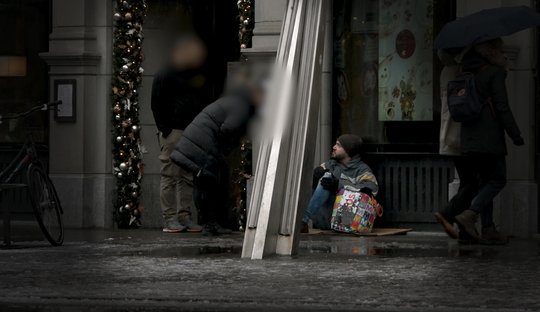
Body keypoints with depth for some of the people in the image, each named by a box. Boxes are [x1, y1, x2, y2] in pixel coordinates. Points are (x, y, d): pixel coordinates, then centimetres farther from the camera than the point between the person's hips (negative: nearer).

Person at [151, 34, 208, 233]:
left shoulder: (196, 77, 20)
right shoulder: (164, 76, -2)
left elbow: (202, 104, 25)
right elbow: (157, 105, -7)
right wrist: (165, 129, -14)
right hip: (173, 132, -7)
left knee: (188, 177, 6)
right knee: (170, 176, -5)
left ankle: (184, 217, 9)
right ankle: (169, 218, -4)